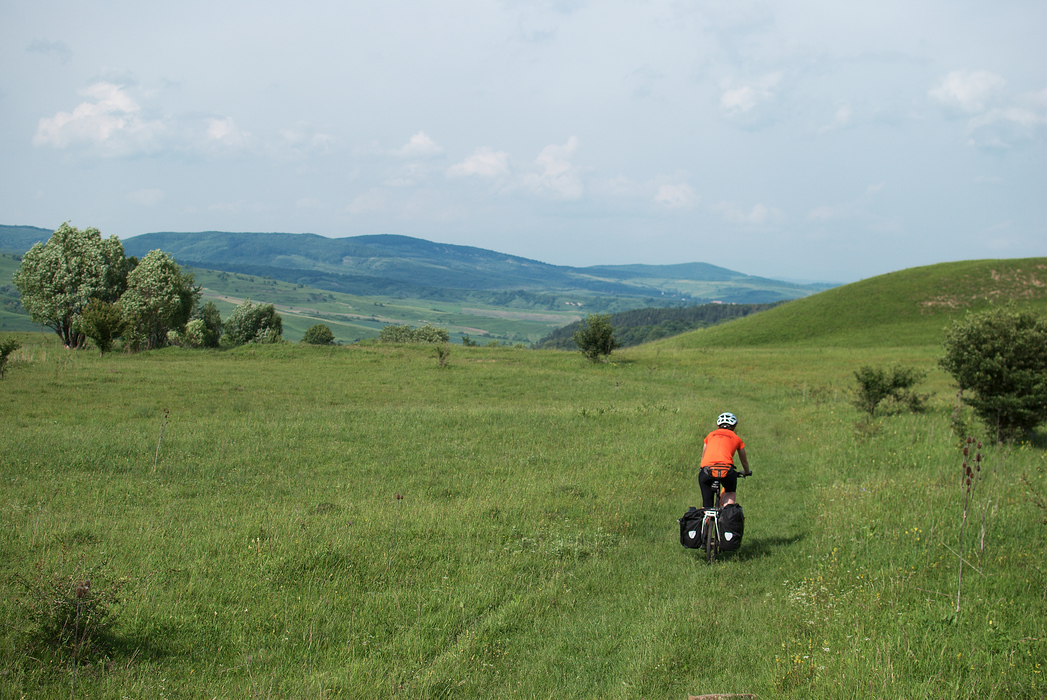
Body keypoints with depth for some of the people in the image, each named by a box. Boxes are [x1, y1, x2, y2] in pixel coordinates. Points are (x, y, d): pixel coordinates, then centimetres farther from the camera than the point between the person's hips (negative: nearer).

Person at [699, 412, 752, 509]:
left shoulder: (710, 435, 30)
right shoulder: (736, 438, 25)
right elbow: (744, 462, 38)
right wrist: (747, 472, 60)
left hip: (707, 469, 1)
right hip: (726, 470, -1)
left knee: (706, 504, 15)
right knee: (730, 493, 29)